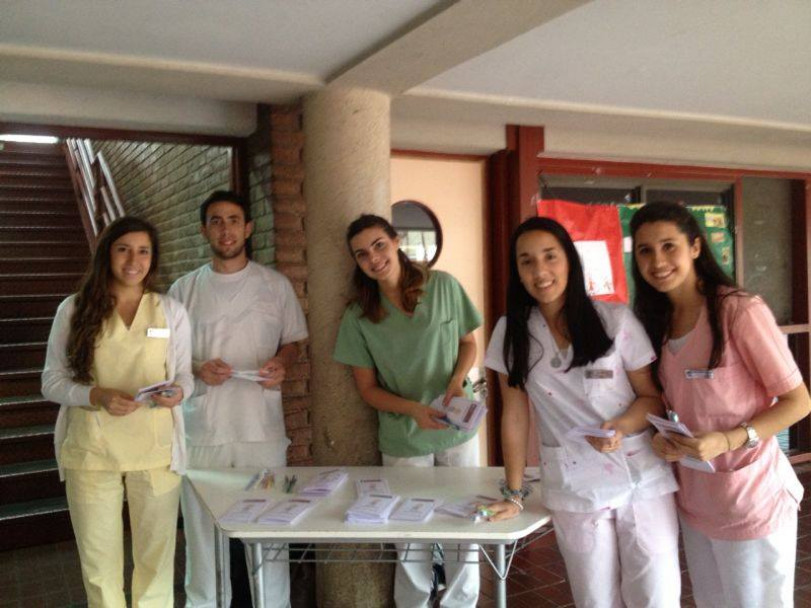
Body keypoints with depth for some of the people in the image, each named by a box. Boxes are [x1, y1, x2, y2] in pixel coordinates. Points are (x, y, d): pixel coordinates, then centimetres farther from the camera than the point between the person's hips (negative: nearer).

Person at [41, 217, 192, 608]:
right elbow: (51, 381, 2)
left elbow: (184, 375, 9)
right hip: (91, 451, 0)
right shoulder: (74, 310, 1)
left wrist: (176, 393, -14)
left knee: (156, 556, 7)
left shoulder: (171, 311, 5)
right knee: (99, 561, 10)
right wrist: (97, 395, -16)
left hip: (156, 450, 1)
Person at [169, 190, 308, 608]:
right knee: (202, 528, 8)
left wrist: (281, 363, -10)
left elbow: (292, 342, 12)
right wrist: (197, 369, -10)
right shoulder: (185, 289, 6)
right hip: (203, 428, 1)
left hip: (262, 428, 0)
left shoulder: (275, 285, 5)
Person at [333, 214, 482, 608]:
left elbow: (469, 343, 5)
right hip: (403, 440, 0)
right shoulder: (359, 317, -6)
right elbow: (368, 388, -2)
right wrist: (413, 409, -19)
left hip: (459, 429, 0)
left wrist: (457, 380, -15)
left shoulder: (443, 287, -7)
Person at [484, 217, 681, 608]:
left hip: (643, 480, -1)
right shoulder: (511, 332, -2)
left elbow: (653, 396, -1)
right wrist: (514, 494, 2)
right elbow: (515, 416, 1)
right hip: (573, 489, 1)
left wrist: (621, 427, -21)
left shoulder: (616, 319, -6)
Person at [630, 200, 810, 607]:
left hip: (751, 500, -6)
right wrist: (661, 437, -6)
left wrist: (728, 440, -25)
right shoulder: (658, 320, 4)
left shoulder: (741, 311, -17)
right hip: (693, 499, 6)